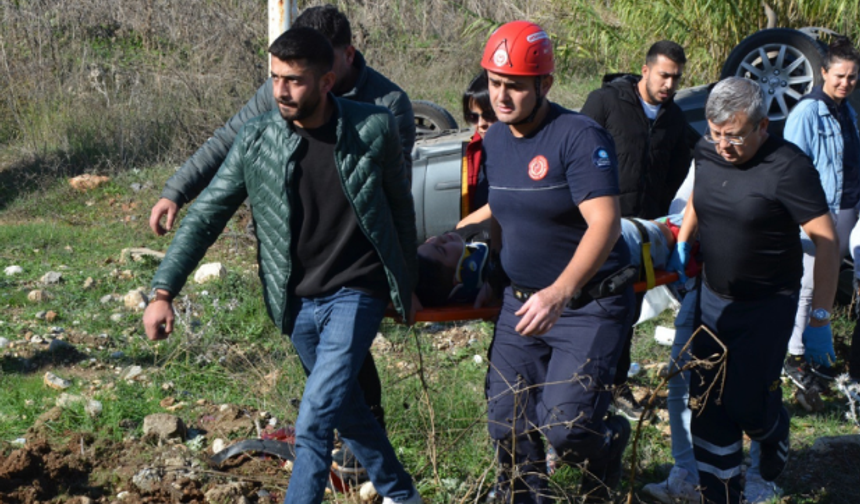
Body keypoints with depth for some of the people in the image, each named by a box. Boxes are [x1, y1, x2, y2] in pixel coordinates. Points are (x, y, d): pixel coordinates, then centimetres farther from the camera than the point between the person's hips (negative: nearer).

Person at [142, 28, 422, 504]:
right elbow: (206, 215, -2)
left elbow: (399, 205, 5)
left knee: (314, 423, -15)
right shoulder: (256, 139, -6)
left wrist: (406, 285, 11)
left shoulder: (373, 128, -10)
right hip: (298, 303, 4)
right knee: (346, 408, 20)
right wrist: (164, 291, -9)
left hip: (356, 293, -4)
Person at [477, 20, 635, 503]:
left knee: (563, 425, -15)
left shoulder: (580, 136, -19)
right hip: (523, 301, 7)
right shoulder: (495, 138, 6)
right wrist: (494, 278, 18)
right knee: (507, 424, 6)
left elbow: (605, 223, -29)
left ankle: (609, 438, 20)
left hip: (590, 304, -7)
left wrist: (560, 292, -40)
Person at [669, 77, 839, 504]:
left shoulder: (788, 167, -21)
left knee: (746, 405, -2)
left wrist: (820, 318, -19)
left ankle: (774, 432, 35)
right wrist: (681, 245, 5)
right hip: (712, 298, 6)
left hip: (766, 308, -6)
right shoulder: (707, 151, -2)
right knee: (706, 404, 6)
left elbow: (826, 242, -20)